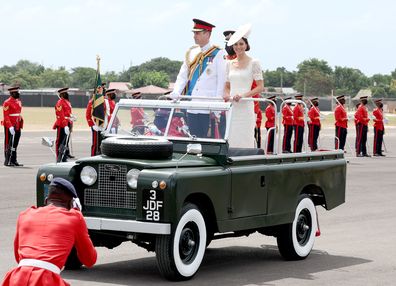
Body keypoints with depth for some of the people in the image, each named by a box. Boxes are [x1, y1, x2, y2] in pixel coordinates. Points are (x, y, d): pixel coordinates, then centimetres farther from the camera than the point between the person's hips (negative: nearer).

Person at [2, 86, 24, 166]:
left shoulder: (19, 102, 14)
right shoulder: (7, 102, -11)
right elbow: (5, 116, -16)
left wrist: (20, 126, 17)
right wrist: (10, 127, -23)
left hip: (17, 127, 8)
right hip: (10, 127, -8)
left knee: (15, 144, 11)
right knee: (9, 144, -2)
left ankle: (14, 161, 18)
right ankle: (7, 161, 4)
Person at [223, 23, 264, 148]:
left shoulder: (253, 63, 1)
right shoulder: (229, 64, 14)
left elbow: (260, 87, -3)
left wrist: (243, 95, -16)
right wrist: (227, 95, -2)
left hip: (246, 105, -4)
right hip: (231, 107, 4)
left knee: (245, 141, -7)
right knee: (230, 139, 0)